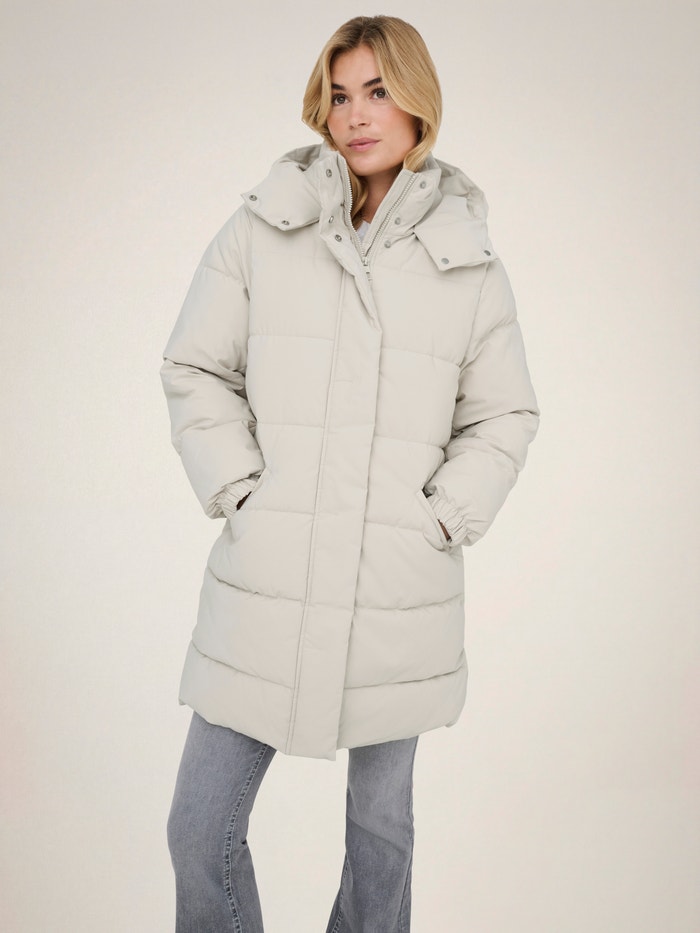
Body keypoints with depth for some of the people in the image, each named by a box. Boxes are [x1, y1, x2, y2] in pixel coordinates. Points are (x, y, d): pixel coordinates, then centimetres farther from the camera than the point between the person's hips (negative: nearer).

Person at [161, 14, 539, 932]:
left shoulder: (469, 259, 3)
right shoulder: (262, 229, 1)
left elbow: (505, 415, 10)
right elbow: (195, 371, 6)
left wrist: (445, 516, -2)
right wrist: (240, 491, -3)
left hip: (401, 586, 1)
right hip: (267, 578, 0)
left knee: (383, 820, 16)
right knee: (201, 829, 5)